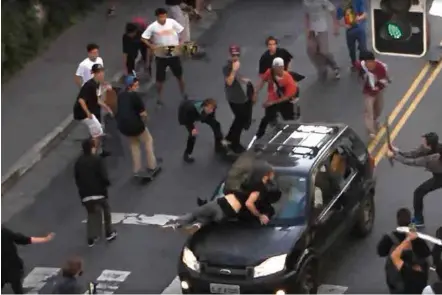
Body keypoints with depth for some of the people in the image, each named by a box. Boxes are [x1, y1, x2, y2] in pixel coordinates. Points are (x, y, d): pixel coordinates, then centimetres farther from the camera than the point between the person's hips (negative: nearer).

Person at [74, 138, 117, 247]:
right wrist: (107, 183, 4)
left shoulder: (78, 162, 3)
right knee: (105, 211, 18)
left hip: (85, 194, 4)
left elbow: (76, 178, 6)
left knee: (92, 214, 16)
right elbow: (104, 177, -16)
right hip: (98, 192, -4)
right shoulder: (97, 160, -12)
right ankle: (109, 233, 26)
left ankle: (91, 238, 9)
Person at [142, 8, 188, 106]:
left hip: (174, 54, 1)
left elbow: (181, 31, 2)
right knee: (160, 78, 6)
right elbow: (143, 38, -9)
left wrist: (180, 42, -11)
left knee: (179, 75, 16)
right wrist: (151, 46, -21)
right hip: (161, 56, -1)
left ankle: (184, 94, 36)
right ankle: (160, 98, 24)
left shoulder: (172, 22, -10)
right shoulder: (152, 27, -14)